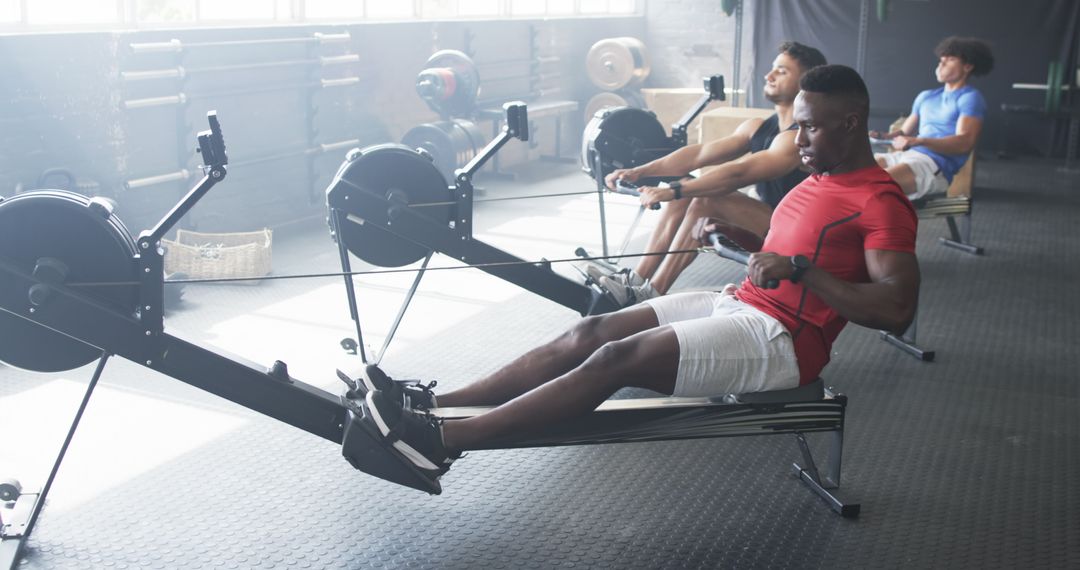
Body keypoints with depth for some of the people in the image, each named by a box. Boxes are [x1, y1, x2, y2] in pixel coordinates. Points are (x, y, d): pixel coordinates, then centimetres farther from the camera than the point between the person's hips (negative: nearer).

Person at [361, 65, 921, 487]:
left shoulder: (881, 203, -12)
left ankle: (441, 442, -25)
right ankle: (432, 406, -8)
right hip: (738, 304, 9)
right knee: (591, 331, -7)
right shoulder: (822, 178, 17)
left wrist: (801, 270, -27)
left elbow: (896, 308, -23)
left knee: (618, 358, -24)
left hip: (781, 343, -9)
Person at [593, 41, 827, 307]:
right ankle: (637, 279, -8)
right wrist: (639, 172, -7)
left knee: (709, 198, -27)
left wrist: (673, 190, -34)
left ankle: (651, 294, -24)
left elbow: (738, 172, -29)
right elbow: (699, 153, 3)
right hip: (764, 224, 9)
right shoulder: (758, 127, 10)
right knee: (685, 193, -4)